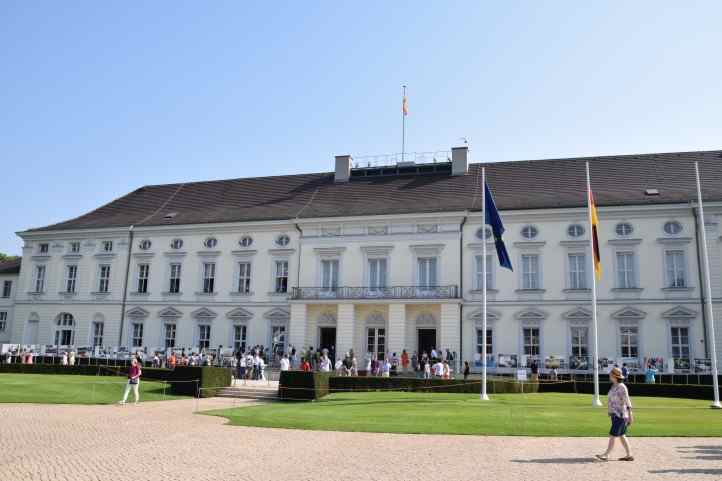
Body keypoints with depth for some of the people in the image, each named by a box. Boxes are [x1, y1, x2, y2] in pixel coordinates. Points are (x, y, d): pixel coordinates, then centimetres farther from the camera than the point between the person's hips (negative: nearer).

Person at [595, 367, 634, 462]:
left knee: (613, 435, -6)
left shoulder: (621, 387, -17)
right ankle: (629, 455, 21)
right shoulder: (614, 386, 10)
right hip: (615, 414, 10)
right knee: (621, 436, 14)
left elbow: (627, 401, -18)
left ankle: (606, 455, -3)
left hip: (620, 415, -10)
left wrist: (630, 415, -19)